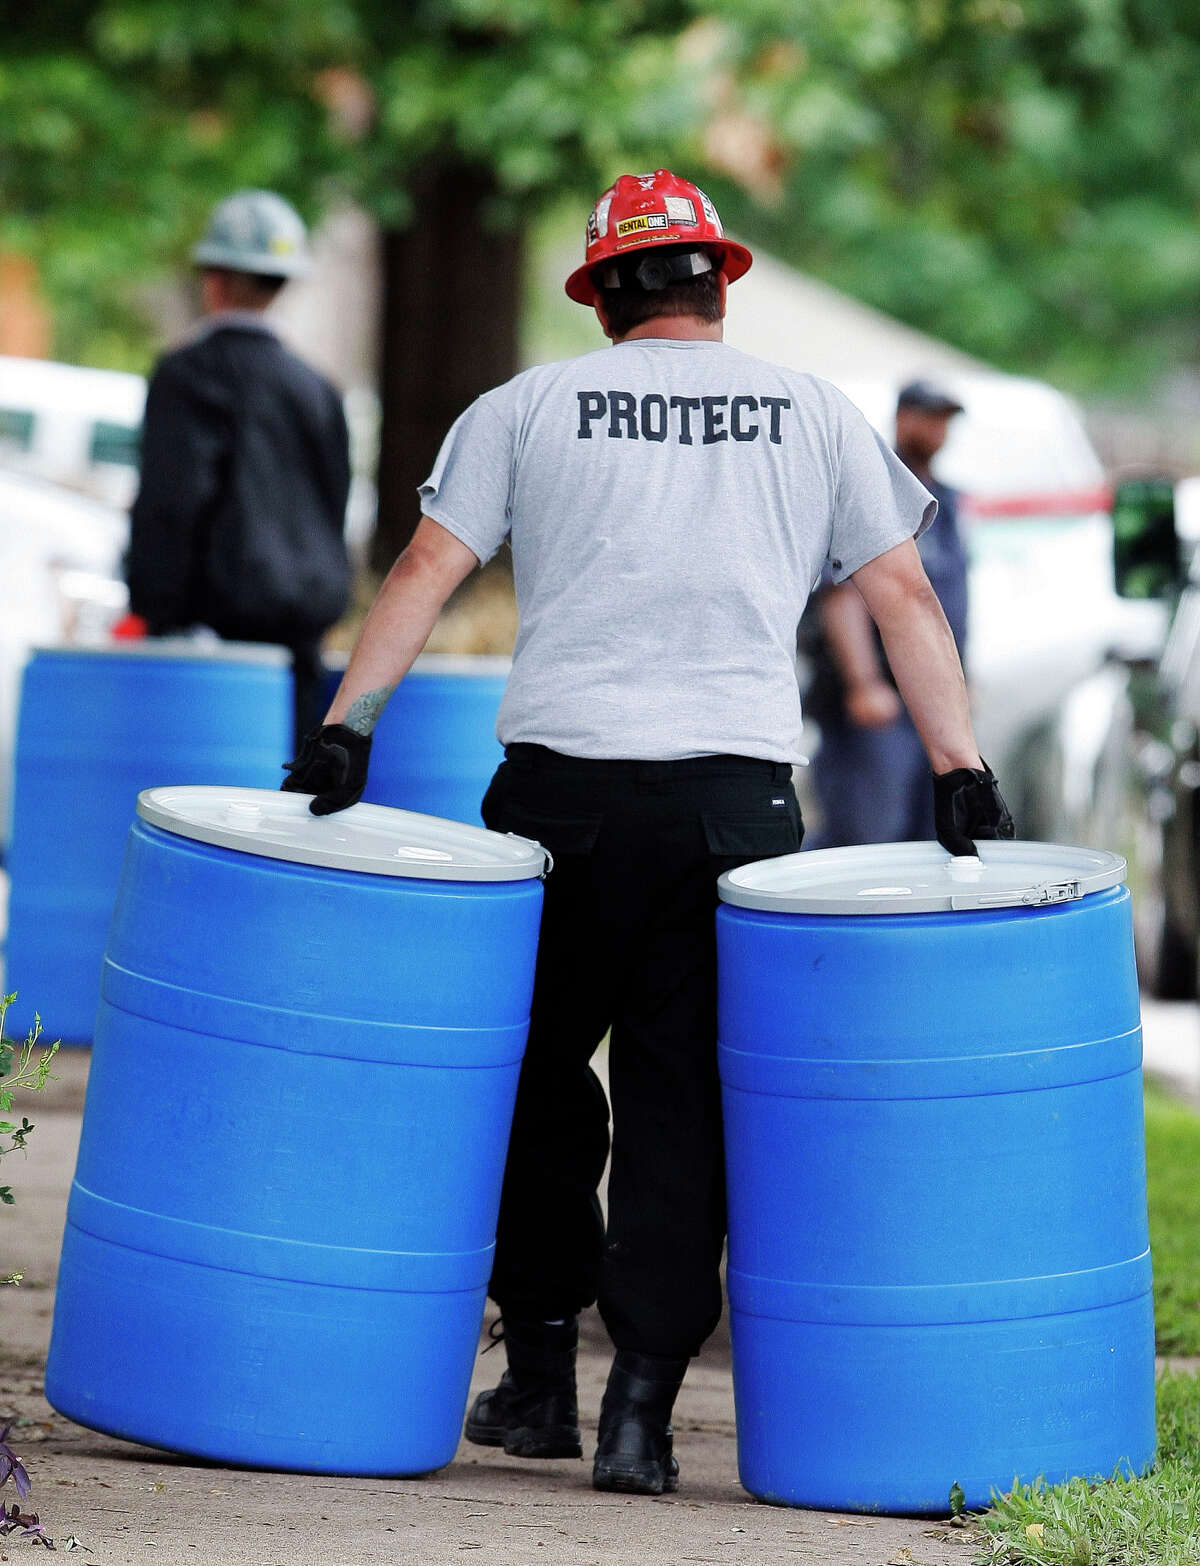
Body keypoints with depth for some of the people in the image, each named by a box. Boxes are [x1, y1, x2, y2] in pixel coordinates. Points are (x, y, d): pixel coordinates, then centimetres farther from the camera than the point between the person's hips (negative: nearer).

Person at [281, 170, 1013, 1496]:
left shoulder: (530, 405, 10)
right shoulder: (812, 414, 13)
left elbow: (426, 569, 2)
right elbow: (903, 600, 9)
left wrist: (345, 727, -1)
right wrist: (961, 771, 7)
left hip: (563, 787, 0)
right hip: (738, 798, 0)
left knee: (538, 1079, 15)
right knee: (684, 1097, 4)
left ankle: (540, 1376, 18)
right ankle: (641, 1409, -4)